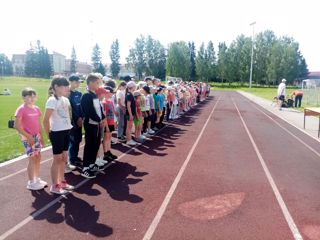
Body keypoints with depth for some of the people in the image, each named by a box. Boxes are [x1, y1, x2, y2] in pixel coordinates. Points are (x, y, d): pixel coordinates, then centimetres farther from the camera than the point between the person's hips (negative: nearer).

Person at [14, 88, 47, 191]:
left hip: (36, 136, 7)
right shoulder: (21, 109, -14)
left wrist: (41, 137, 12)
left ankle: (37, 179, 27)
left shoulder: (36, 108, 7)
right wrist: (28, 136, -18)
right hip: (27, 138, -7)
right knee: (32, 159, -2)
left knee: (38, 157, 12)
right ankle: (31, 183, 12)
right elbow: (17, 125, -17)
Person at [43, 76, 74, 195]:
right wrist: (49, 134, -9)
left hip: (66, 131, 8)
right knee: (57, 159, 1)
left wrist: (69, 125, 7)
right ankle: (54, 186, 14)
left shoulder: (65, 99, 8)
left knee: (64, 158, 15)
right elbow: (46, 120, -17)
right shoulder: (52, 101, -16)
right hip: (57, 133, -8)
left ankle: (62, 181, 29)